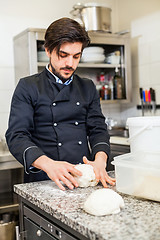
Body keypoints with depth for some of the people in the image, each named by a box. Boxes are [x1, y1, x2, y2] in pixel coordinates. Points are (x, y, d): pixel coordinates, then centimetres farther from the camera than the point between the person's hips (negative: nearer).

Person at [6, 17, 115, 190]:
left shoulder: (88, 88, 15)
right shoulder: (28, 87, 2)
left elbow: (98, 129, 11)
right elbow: (16, 136, -6)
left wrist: (100, 160, -11)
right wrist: (48, 164, -24)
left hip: (84, 180, 3)